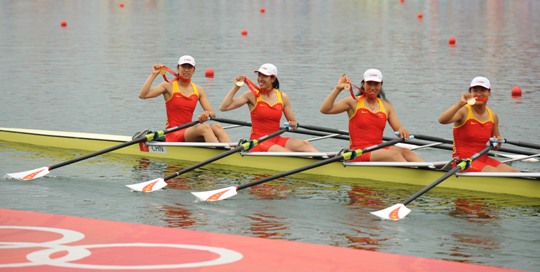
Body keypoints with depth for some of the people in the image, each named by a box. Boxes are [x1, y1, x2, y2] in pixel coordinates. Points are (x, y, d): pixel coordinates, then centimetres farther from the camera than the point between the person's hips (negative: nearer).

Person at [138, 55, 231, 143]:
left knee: (216, 127, -25)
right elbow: (142, 95, -11)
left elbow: (212, 114, 6)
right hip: (173, 135, -5)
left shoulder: (198, 90, 13)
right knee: (204, 127, -32)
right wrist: (153, 74, -8)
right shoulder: (169, 86, 1)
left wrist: (207, 113, -19)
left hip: (189, 133, 5)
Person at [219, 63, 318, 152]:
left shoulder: (283, 97, 8)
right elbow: (224, 107, -8)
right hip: (258, 142, -4)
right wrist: (236, 87, -9)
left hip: (276, 140, 4)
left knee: (304, 145, -24)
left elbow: (293, 122, 13)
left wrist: (293, 124, -11)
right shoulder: (252, 95, -1)